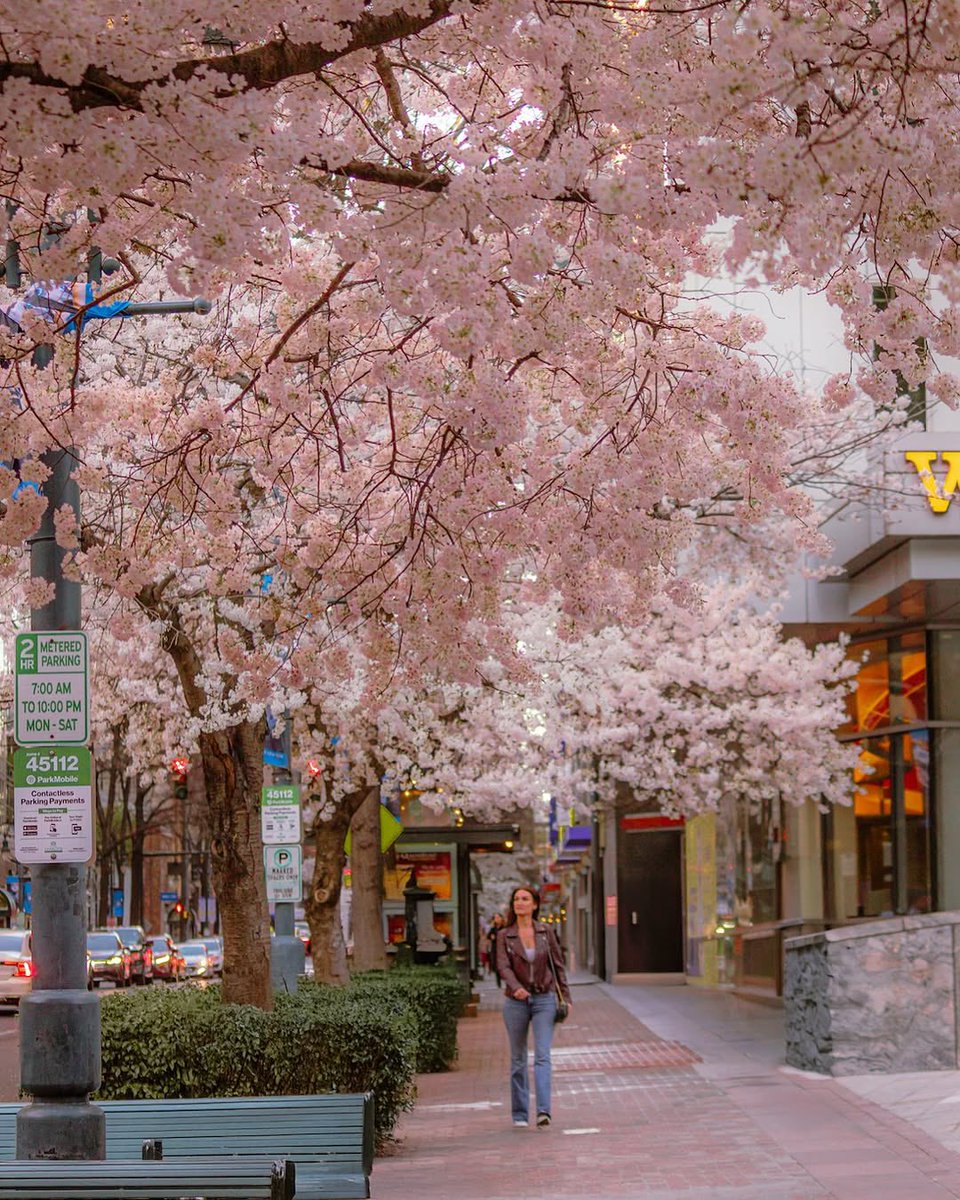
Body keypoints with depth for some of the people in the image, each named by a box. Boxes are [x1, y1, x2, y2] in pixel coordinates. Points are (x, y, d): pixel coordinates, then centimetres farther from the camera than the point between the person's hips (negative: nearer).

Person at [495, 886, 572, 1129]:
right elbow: (503, 967, -12)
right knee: (518, 1059, 8)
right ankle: (520, 1114, 17)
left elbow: (558, 965, 8)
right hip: (516, 1001, 1)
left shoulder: (546, 932, 2)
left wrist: (566, 997, 5)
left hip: (544, 1000, -1)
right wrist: (516, 988, -31)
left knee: (542, 1056, -13)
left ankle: (543, 1111, -23)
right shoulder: (504, 935, 0)